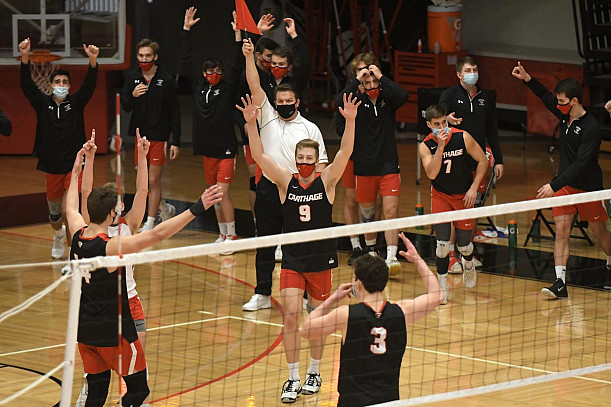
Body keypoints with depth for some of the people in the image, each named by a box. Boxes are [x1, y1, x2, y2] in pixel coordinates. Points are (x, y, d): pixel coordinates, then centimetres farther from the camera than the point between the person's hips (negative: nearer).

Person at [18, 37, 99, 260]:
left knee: (67, 211, -17)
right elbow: (26, 84, -11)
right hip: (52, 168, 2)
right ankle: (59, 235, 51)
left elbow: (89, 84, -16)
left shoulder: (76, 102, -1)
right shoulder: (43, 103, 1)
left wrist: (93, 60, -34)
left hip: (74, 166, -2)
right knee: (55, 216, 16)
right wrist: (25, 57, -26)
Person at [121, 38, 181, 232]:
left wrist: (176, 142, -7)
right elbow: (125, 107, 0)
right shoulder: (132, 77, 3)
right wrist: (132, 95, -22)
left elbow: (174, 112, -4)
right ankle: (165, 208, 34)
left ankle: (150, 223, 3)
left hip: (159, 135, -4)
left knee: (153, 180, -4)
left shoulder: (166, 79, -6)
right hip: (139, 134, 4)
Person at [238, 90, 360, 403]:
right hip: (292, 260, 0)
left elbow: (345, 153, -16)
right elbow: (259, 156, -10)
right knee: (290, 315, -8)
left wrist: (350, 122, -31)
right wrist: (251, 123, -24)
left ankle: (314, 373, 26)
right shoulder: (285, 181, -1)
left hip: (321, 259, 0)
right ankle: (293, 379, 1)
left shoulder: (326, 181, -3)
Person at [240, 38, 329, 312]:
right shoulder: (268, 117, 8)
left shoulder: (310, 128, 5)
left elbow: (320, 163, 6)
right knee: (265, 243, 4)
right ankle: (262, 294, 10)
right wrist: (249, 57, -12)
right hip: (268, 188, 2)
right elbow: (255, 86, -2)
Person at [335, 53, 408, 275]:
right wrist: (356, 80, -22)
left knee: (391, 211, -10)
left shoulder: (387, 98, -1)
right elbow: (339, 103, -24)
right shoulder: (357, 100, -4)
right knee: (367, 212, 14)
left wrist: (381, 77, -21)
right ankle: (371, 251, 36)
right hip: (364, 167, 1)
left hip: (388, 165, -1)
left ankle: (391, 257, -14)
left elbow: (402, 95, -23)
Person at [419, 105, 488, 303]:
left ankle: (468, 264, 42)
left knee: (464, 245, 6)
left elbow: (482, 160, -4)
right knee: (443, 243, -13)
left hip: (464, 197, 0)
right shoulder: (425, 146, -13)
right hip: (440, 196, 0)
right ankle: (442, 285, 3)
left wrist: (473, 188, -10)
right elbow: (431, 173, -26)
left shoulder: (462, 137, -15)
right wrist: (440, 147, -33)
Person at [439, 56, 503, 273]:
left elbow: (492, 131, 16)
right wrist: (448, 120, -42)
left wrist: (498, 160, 12)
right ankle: (450, 254, -1)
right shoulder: (450, 95, -2)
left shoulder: (486, 97, 11)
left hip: (478, 161, 4)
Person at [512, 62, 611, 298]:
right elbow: (546, 97, 21)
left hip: (589, 187, -6)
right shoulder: (565, 116, 0)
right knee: (561, 229, -7)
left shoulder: (590, 127, -22)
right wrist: (527, 79, 10)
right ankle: (560, 282, -12)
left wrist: (554, 186, -33)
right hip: (565, 184, 6)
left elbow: (581, 164, -28)